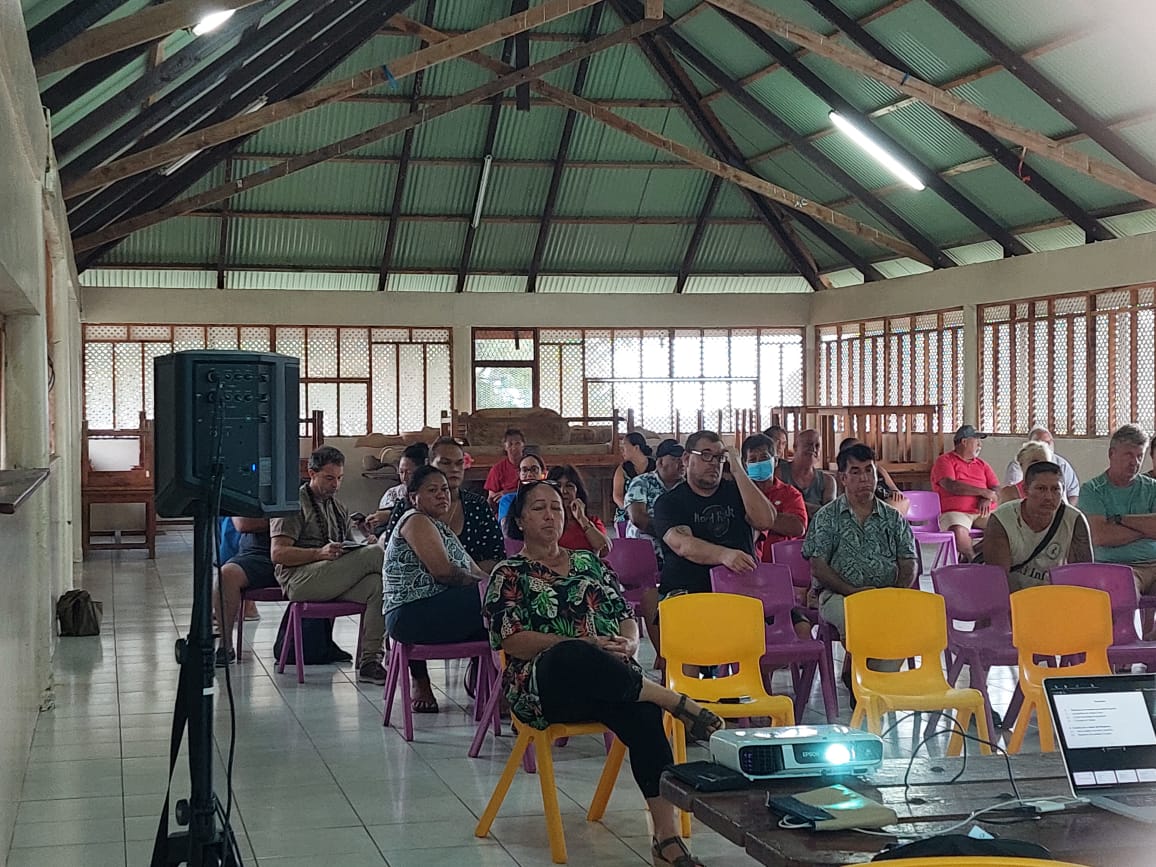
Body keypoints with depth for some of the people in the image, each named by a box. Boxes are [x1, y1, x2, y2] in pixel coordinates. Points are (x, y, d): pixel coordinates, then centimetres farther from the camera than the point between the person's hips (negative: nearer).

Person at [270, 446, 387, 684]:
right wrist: (320, 553, -19)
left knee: (376, 585, -28)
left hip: (333, 581, 6)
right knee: (375, 554, -25)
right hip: (298, 580, -6)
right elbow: (277, 554, -6)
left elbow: (350, 553, 26)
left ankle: (369, 660, -30)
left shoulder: (339, 508, 27)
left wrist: (364, 546, 1)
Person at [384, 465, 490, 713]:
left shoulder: (441, 528, 27)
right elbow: (442, 571, -15)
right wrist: (480, 582, -5)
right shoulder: (415, 521, -3)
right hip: (411, 615, -9)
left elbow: (474, 571, 19)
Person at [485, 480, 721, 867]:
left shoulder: (589, 562, 24)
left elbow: (626, 615, 19)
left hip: (609, 677, 4)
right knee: (572, 656, -42)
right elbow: (512, 640, -3)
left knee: (644, 714, -32)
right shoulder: (509, 574, 11)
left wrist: (628, 644, -7)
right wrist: (584, 644, -15)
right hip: (545, 686, -4)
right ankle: (677, 702, -31)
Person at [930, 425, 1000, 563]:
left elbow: (996, 489, 16)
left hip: (983, 512, 6)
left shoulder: (982, 464, 24)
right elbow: (951, 486, -11)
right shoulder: (944, 461, 6)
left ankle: (967, 557, -9)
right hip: (955, 512, -6)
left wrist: (987, 499, -10)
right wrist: (984, 492, -7)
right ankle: (973, 558, -7)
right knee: (959, 532, -39)